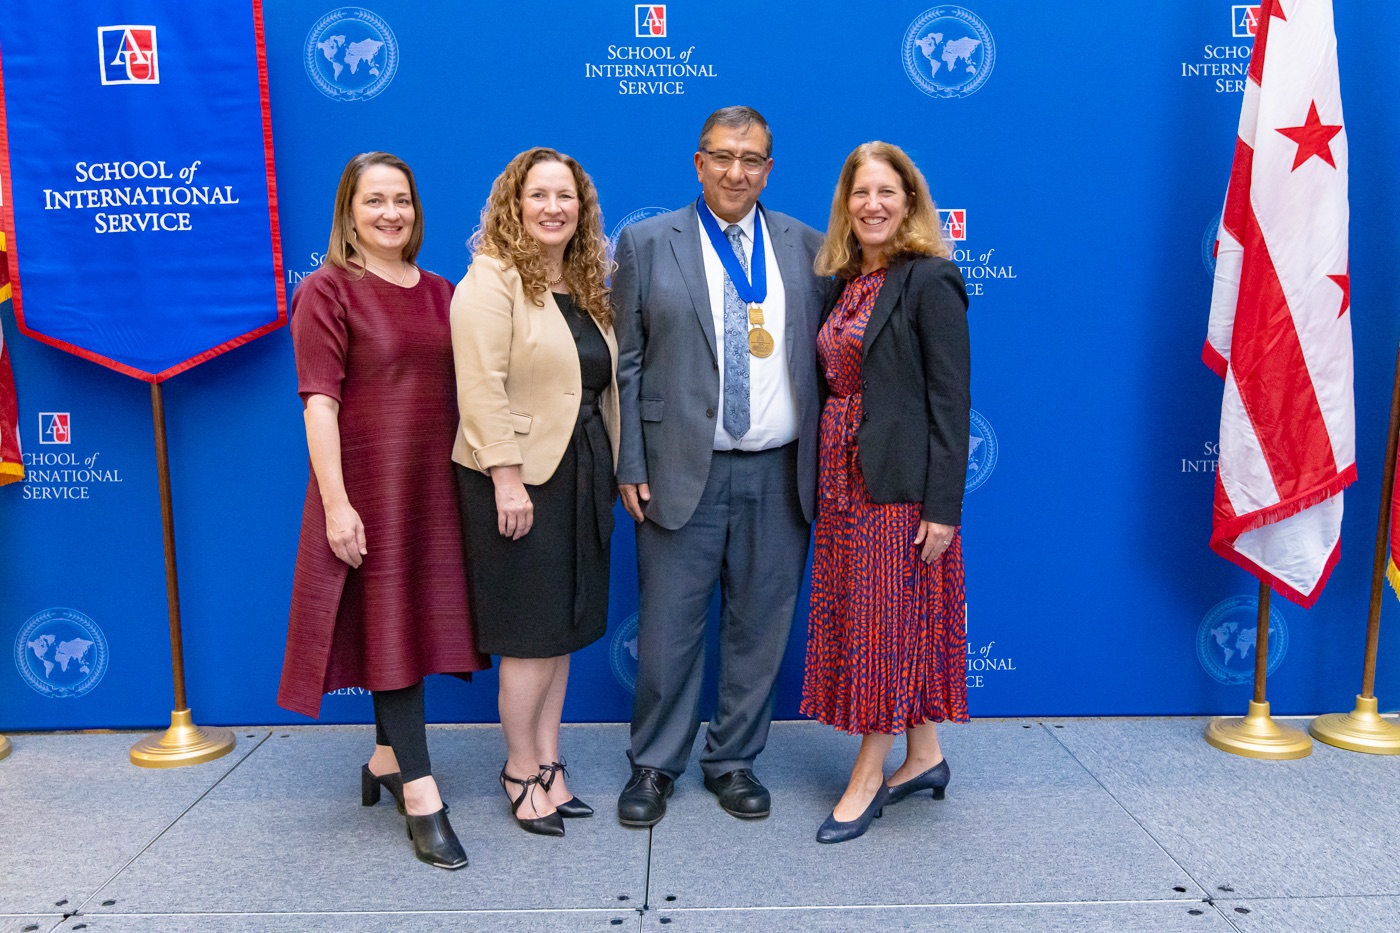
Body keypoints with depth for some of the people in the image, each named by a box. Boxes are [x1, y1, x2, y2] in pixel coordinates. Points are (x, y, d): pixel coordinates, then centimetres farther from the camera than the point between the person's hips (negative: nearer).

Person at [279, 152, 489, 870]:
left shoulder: (441, 294, 11)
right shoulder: (327, 290, -4)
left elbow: (464, 391, 12)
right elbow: (319, 401, -11)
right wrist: (336, 503, -17)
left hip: (435, 485, 5)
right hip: (369, 483, -5)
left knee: (417, 620, 13)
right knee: (389, 625, 1)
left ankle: (386, 759, 32)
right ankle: (421, 797, 7)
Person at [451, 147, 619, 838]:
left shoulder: (587, 285, 14)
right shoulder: (492, 279, -9)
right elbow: (482, 386, -17)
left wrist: (611, 469, 10)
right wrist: (506, 476, -22)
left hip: (582, 474, 7)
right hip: (521, 478, -7)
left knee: (565, 629, 12)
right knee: (532, 635, 1)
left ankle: (548, 760, 26)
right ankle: (522, 770, 19)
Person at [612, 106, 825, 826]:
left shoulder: (807, 247, 8)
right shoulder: (648, 243, 3)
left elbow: (824, 357, 9)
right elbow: (626, 364, 1)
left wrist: (826, 462, 3)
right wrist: (630, 466, -5)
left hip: (780, 475, 2)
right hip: (682, 472, -2)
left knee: (760, 627, 11)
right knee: (668, 627, 5)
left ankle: (734, 760, 29)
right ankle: (654, 765, 25)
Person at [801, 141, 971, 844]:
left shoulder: (930, 281, -10)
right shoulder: (844, 281, 13)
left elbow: (950, 398, -14)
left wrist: (943, 506, -17)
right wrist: (826, 478, 8)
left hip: (900, 482, -8)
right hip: (843, 477, 8)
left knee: (887, 622, 1)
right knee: (857, 619, 13)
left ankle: (867, 777, 15)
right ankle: (923, 758, 28)